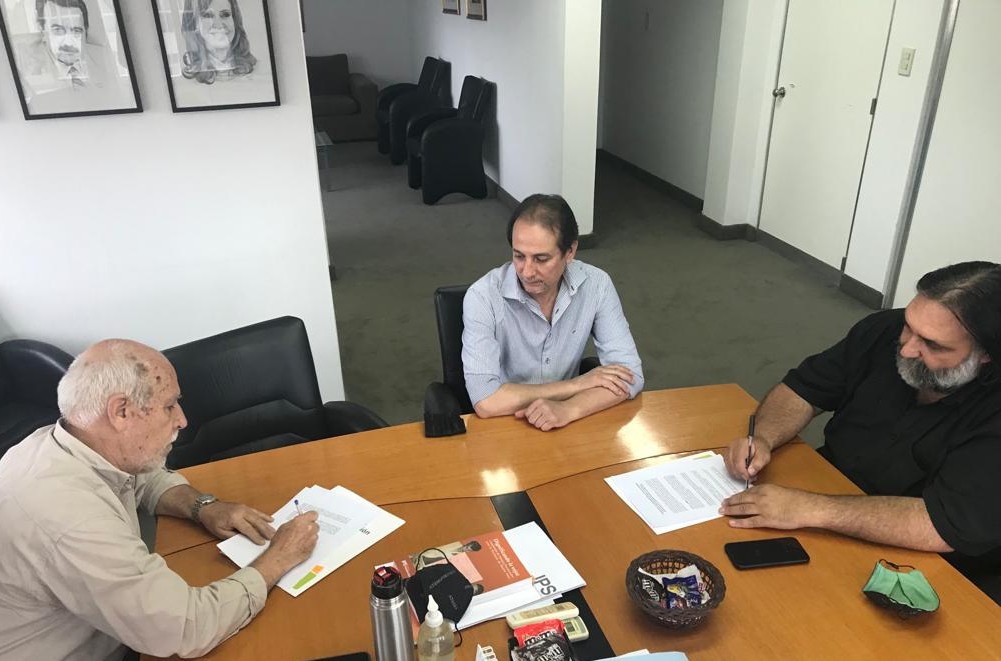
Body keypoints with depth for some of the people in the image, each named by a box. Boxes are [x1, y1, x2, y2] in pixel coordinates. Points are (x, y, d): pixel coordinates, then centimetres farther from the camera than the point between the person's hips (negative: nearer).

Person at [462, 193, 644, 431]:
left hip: (566, 425, 2)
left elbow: (630, 374, -12)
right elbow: (484, 401, -25)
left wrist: (567, 409, -28)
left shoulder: (596, 285, -9)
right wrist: (576, 384, -18)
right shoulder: (483, 297, -18)